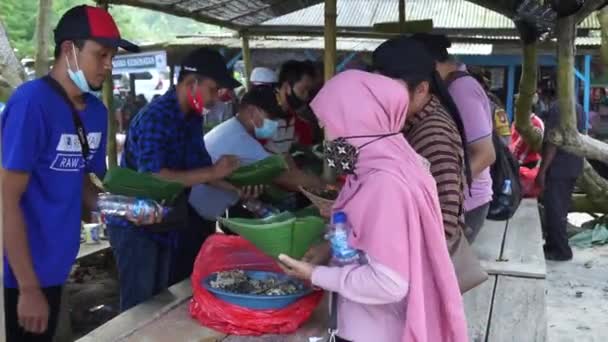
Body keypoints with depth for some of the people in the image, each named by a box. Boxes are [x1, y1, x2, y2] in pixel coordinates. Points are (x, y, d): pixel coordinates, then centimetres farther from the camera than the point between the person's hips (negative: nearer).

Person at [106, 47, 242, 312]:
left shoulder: (193, 119, 4)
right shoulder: (154, 118, -22)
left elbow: (198, 169, 8)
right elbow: (152, 178, -33)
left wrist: (237, 187, -9)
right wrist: (212, 173, -30)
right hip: (137, 228, -8)